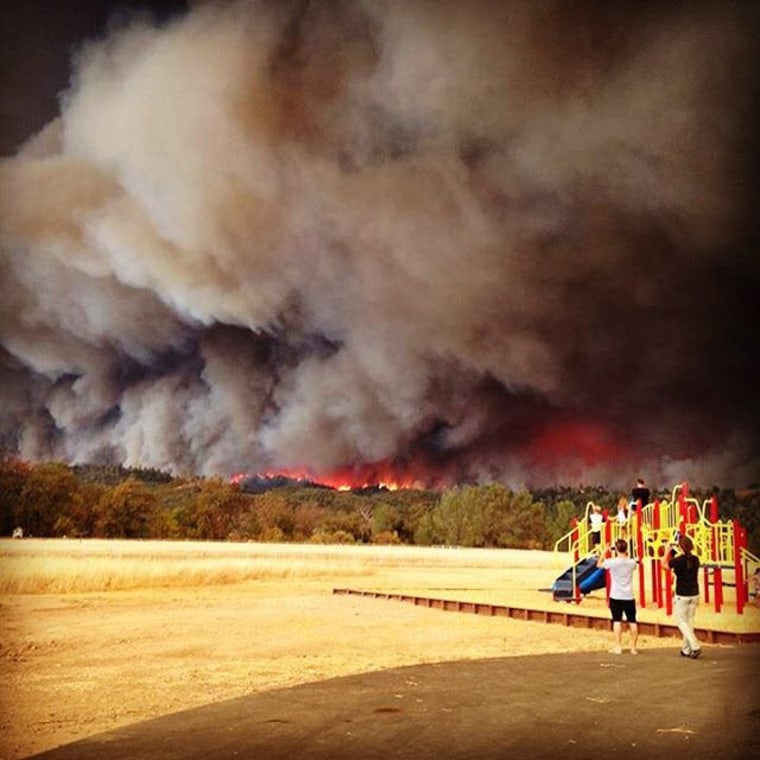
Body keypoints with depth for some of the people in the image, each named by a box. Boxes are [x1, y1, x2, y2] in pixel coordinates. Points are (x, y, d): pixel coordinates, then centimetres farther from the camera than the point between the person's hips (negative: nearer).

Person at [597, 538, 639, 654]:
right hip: (629, 597, 2)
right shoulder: (631, 562, -3)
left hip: (616, 597, -2)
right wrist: (626, 555, 17)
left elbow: (599, 564, 6)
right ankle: (633, 647, 11)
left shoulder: (612, 562, -12)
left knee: (617, 621, 2)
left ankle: (618, 647, 0)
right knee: (632, 621, 9)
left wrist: (604, 552, 13)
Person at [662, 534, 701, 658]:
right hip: (694, 594, 6)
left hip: (682, 596, -6)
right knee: (689, 621, 15)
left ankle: (695, 646, -8)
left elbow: (664, 564, -1)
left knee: (681, 621, 6)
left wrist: (669, 550, 6)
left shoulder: (679, 560, -16)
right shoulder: (695, 559, 0)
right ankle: (686, 649, 19)